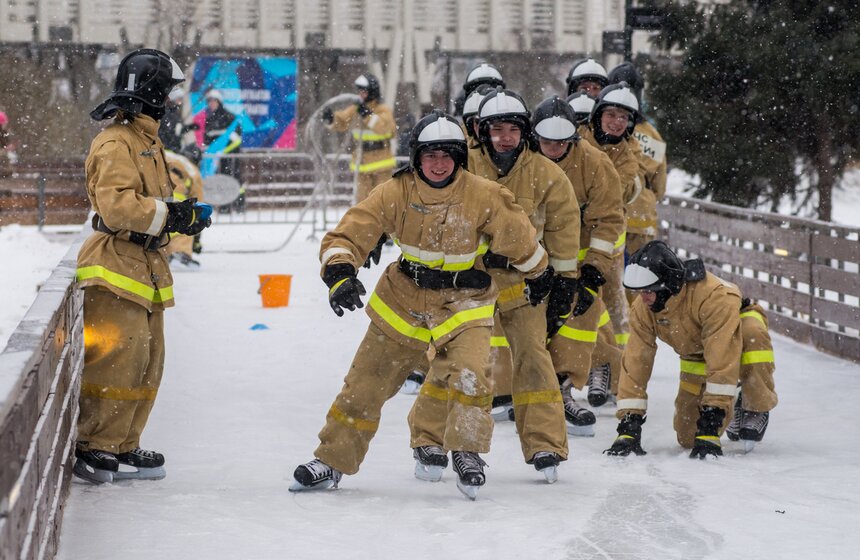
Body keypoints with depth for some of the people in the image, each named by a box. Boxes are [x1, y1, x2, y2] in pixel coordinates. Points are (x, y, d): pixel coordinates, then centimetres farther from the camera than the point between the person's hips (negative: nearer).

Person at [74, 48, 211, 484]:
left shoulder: (148, 141, 19)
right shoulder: (116, 144, -14)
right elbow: (117, 205, -25)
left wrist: (186, 214, 9)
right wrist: (169, 214, -25)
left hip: (145, 266, 10)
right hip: (116, 269, -10)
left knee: (146, 364, 12)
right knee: (117, 362, -11)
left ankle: (121, 448, 19)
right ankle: (92, 447, -4)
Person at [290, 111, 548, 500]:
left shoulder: (483, 196, -17)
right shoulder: (395, 193, -15)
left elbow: (519, 240, -2)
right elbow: (347, 235, -17)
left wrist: (540, 276, 11)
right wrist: (340, 274, -34)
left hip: (463, 301, -2)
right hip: (403, 300, 2)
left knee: (468, 376, -24)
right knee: (366, 383, 7)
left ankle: (467, 454, -3)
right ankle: (332, 461, 22)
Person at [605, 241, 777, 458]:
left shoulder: (714, 296, -41)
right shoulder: (642, 309, -24)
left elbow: (723, 361, -44)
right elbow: (635, 363, -20)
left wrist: (710, 426, -45)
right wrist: (628, 427, -27)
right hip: (696, 355, 5)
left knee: (752, 335, -41)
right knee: (688, 437, -8)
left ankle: (756, 409, -17)